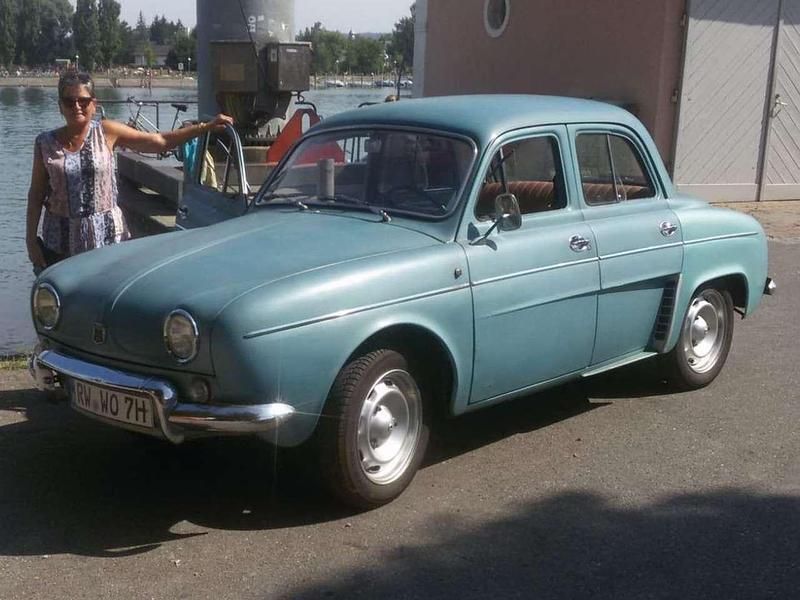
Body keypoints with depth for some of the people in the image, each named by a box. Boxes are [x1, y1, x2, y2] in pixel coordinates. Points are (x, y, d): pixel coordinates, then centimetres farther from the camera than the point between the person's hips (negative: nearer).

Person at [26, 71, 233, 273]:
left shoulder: (106, 132, 0)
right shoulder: (46, 143, 3)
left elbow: (160, 141, 1)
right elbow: (36, 195, 8)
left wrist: (206, 126, -3)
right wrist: (31, 240, 4)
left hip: (106, 237, -1)